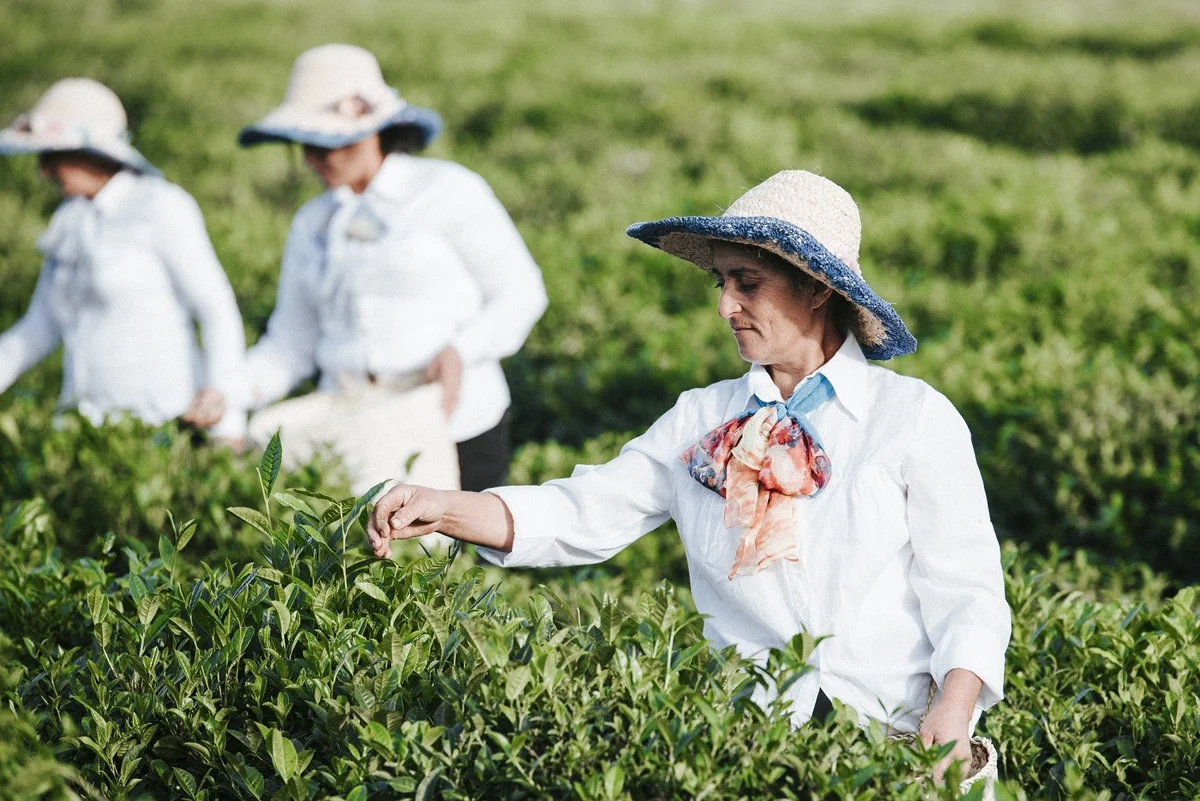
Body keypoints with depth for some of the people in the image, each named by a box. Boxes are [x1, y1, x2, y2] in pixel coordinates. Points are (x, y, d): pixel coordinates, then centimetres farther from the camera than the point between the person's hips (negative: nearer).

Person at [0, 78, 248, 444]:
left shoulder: (160, 207, -6)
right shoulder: (69, 220, 14)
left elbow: (218, 311, -9)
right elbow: (39, 330, 19)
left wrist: (229, 425, -17)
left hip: (163, 421, -7)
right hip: (89, 419, 7)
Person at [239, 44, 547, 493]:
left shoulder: (447, 191, -1)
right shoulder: (313, 224, 12)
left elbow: (520, 293, -3)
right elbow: (291, 346, 12)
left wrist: (460, 352, -20)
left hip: (453, 426, -3)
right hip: (358, 433, 4)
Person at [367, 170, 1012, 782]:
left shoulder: (915, 418, 3)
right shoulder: (702, 419, 13)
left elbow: (967, 592, 0)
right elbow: (585, 514, 6)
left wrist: (953, 712, -18)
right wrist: (444, 510, -8)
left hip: (892, 735, -3)